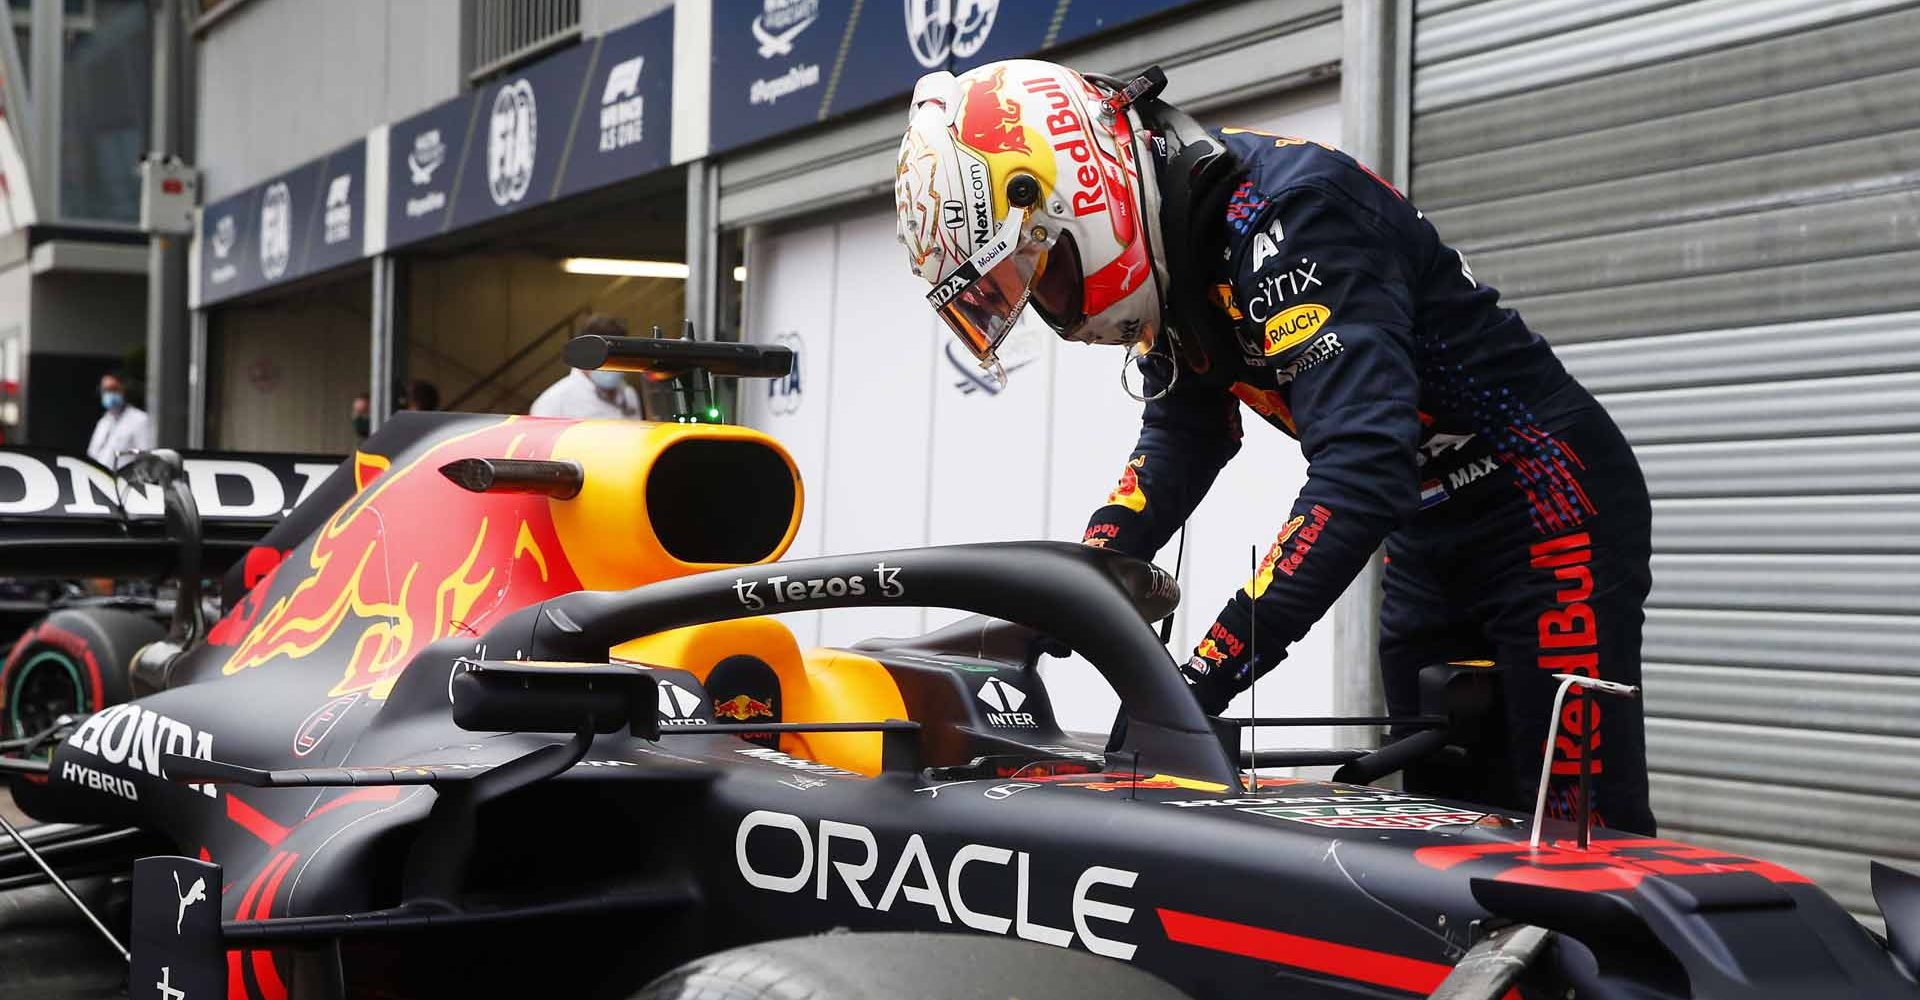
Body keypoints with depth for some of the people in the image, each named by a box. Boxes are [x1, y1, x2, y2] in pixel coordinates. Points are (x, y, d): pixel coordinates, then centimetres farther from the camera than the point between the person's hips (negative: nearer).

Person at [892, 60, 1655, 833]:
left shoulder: (1286, 212, -28)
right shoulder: (1176, 255, 1)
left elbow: (1364, 467, -37)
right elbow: (1183, 438, 11)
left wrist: (1202, 678, -38)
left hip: (1547, 512, -9)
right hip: (1430, 537, 9)